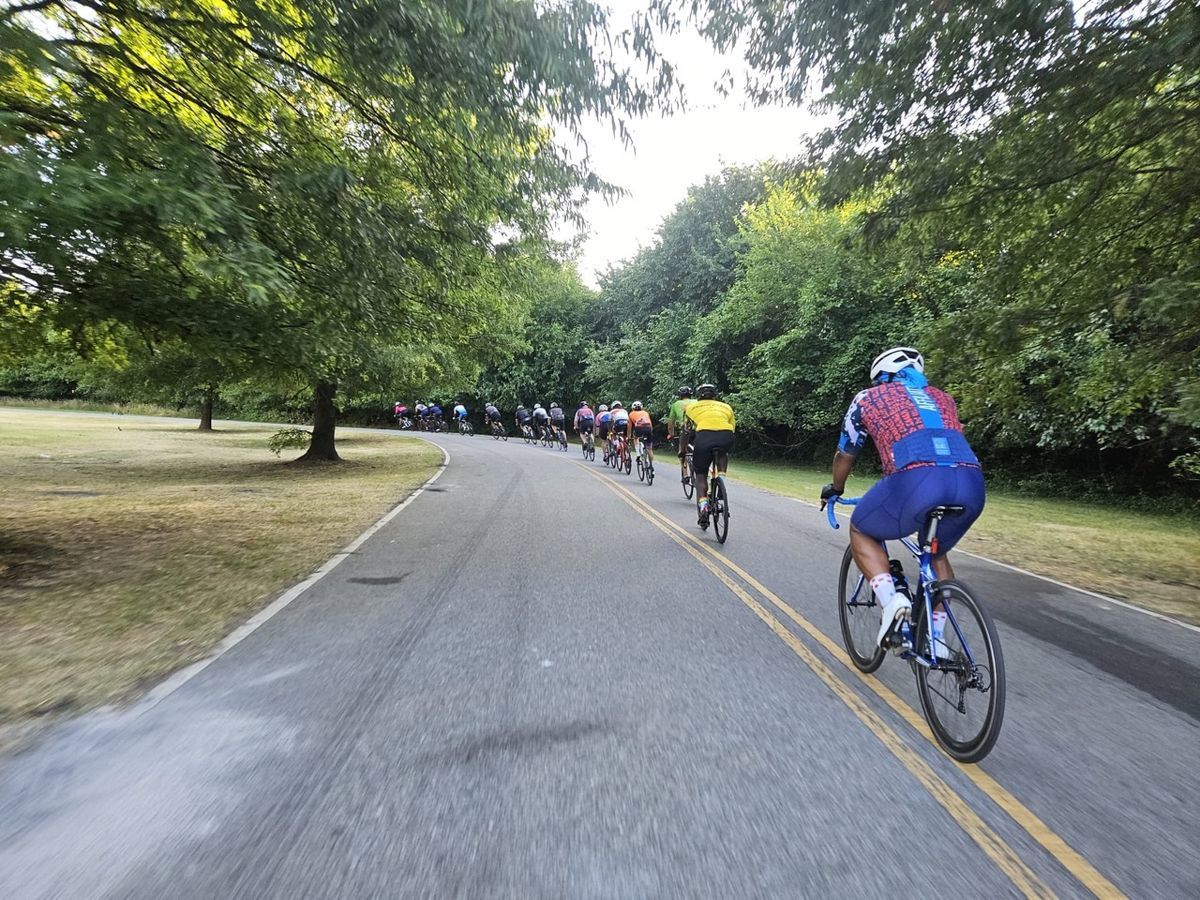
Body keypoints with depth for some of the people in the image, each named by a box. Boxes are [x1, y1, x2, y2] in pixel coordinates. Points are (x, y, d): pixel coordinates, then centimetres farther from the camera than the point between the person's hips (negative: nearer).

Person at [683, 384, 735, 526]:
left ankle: (702, 504, -5)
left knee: (701, 475, 14)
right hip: (726, 437, 2)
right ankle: (721, 477, 17)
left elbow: (687, 433, 31)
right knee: (722, 453, 37)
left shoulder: (691, 407, 29)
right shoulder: (726, 407, 33)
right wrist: (725, 448, 47)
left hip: (704, 436, -1)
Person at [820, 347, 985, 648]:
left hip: (916, 481, -5)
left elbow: (844, 455, 28)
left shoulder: (868, 397, 21)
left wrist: (834, 489, 47)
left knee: (861, 532, 22)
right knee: (937, 553, 31)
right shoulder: (942, 398, 33)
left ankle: (890, 599, 2)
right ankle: (936, 638, 30)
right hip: (971, 484, 5)